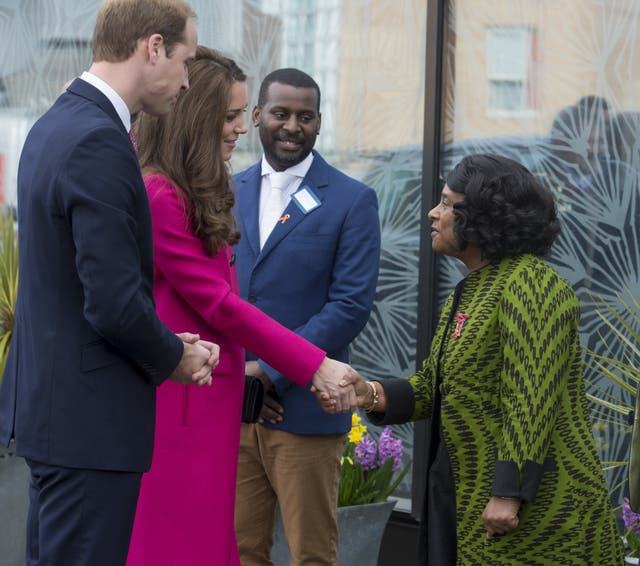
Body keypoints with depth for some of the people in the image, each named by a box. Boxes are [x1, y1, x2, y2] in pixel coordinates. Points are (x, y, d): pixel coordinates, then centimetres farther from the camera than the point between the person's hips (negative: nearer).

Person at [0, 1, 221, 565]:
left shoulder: (55, 124, 11)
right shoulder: (98, 142, -20)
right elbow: (114, 303, -24)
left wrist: (165, 344, 10)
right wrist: (174, 357, -5)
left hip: (48, 397, 10)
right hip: (89, 415, -10)